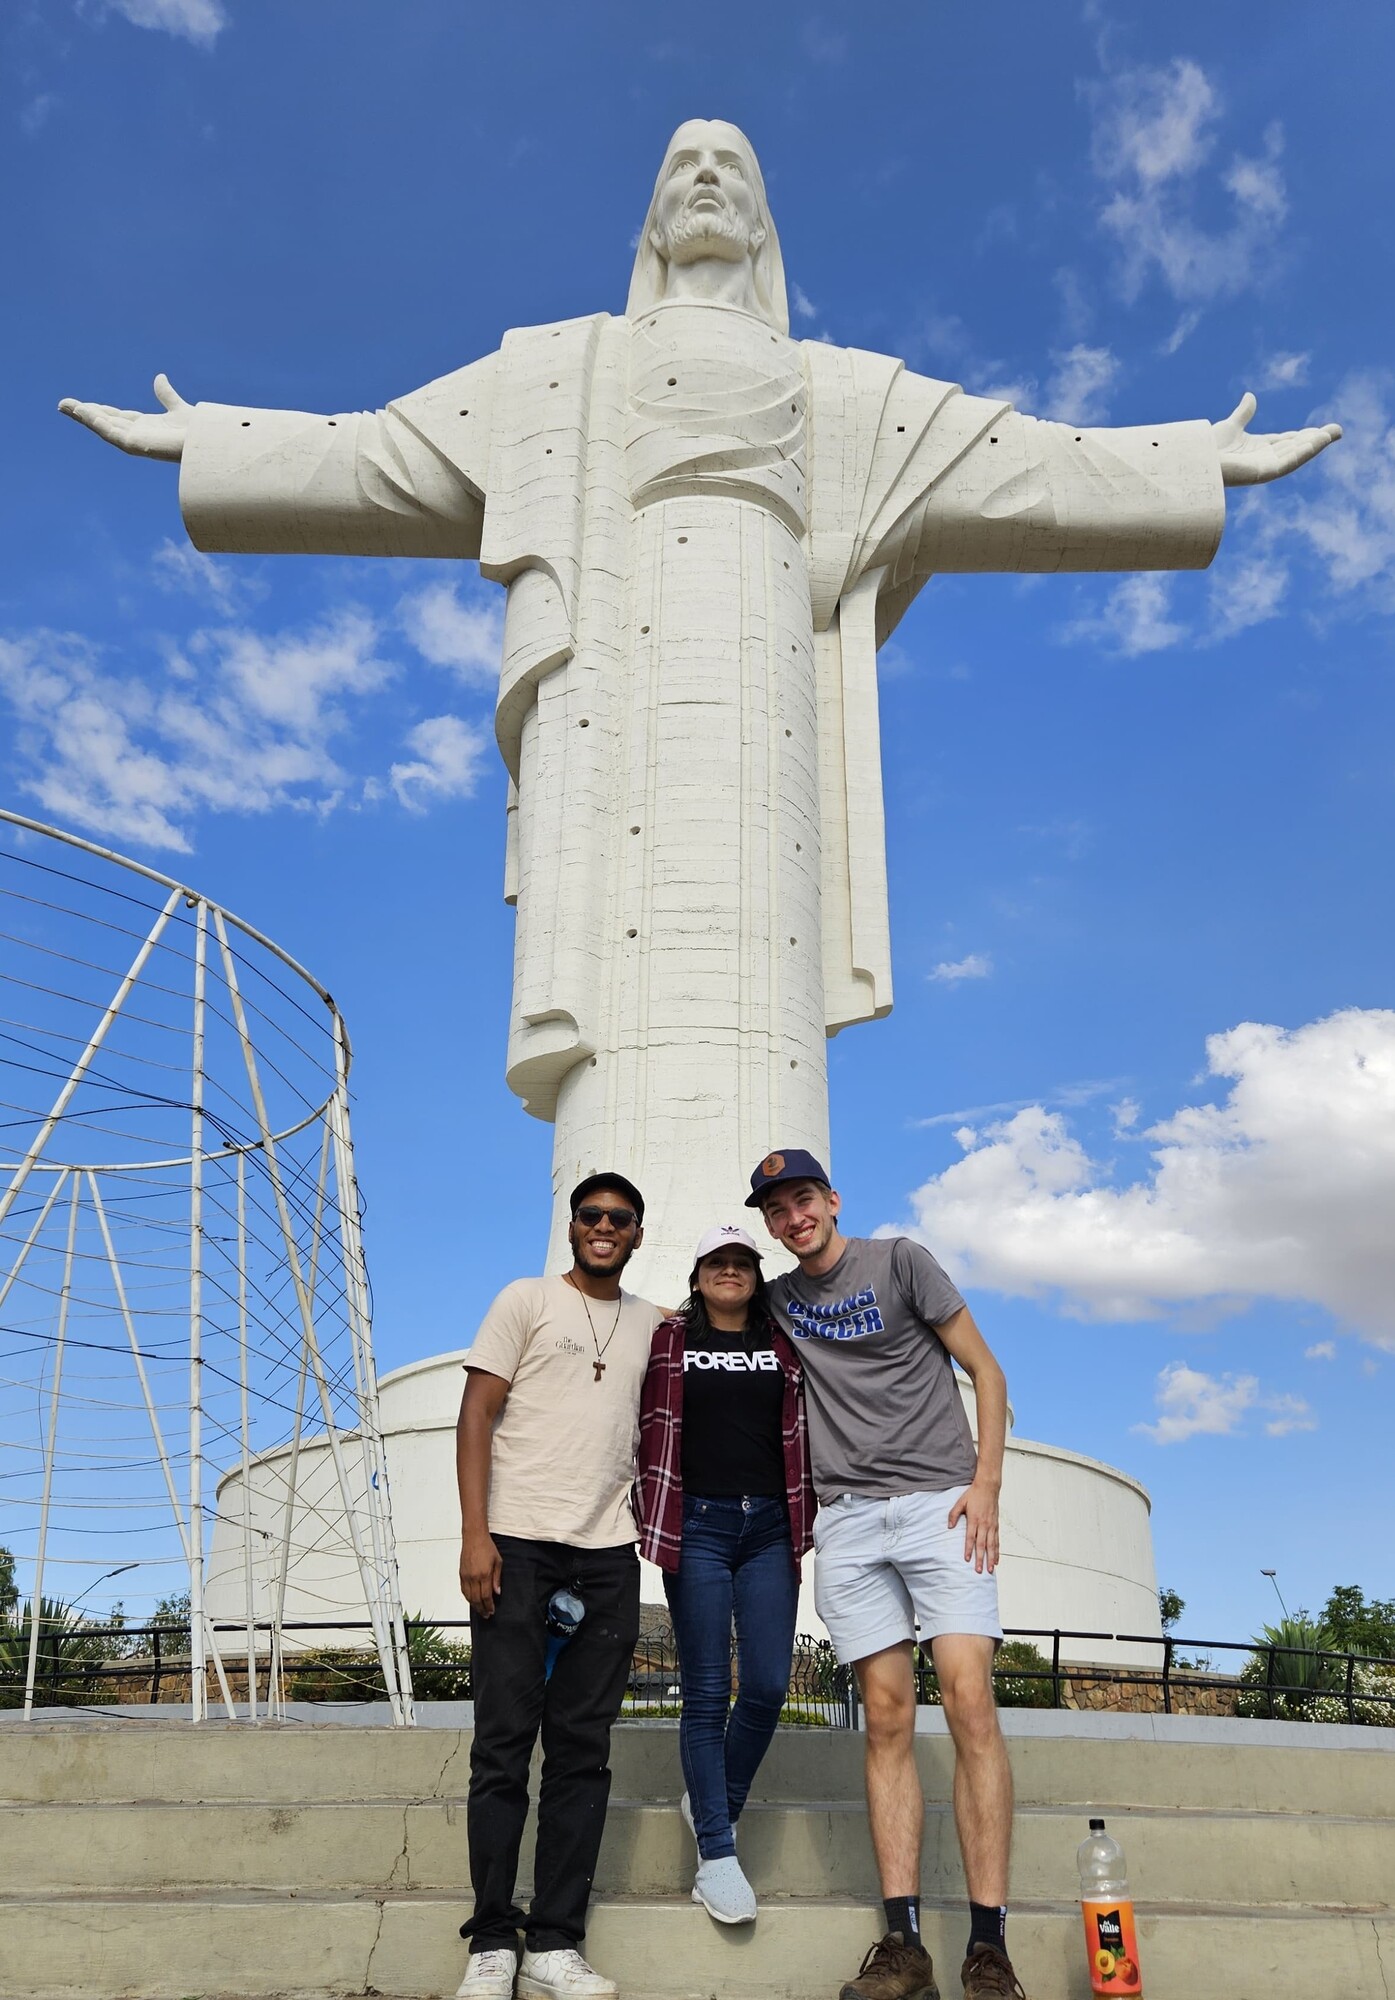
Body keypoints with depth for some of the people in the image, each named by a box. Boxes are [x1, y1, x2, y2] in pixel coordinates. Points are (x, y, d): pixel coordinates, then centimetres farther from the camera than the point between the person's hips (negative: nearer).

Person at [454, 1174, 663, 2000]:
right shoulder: (527, 1300, 3)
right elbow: (476, 1414, -2)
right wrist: (475, 1534, -11)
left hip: (608, 1557, 4)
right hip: (519, 1545, -3)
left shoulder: (650, 1324, 14)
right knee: (505, 1744, 0)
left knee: (583, 1751, 4)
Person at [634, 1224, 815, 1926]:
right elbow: (648, 1432, 6)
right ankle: (716, 1855, 5)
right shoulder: (668, 1342, 7)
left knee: (768, 1685, -1)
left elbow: (802, 1436, 14)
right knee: (707, 1691, -1)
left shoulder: (783, 1345, 12)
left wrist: (803, 1525, 7)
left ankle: (714, 1804, 24)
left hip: (768, 1526, 2)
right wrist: (653, 1522, -1)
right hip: (698, 1524, -2)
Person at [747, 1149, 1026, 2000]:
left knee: (970, 1703, -13)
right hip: (848, 1518, 3)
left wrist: (986, 1483, -7)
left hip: (939, 1503, -3)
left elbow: (985, 1370, 3)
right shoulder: (779, 1300, 15)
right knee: (888, 1719, -1)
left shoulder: (900, 1260, 3)